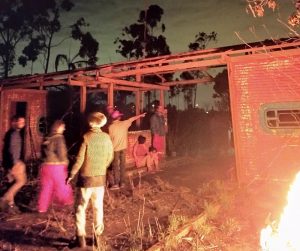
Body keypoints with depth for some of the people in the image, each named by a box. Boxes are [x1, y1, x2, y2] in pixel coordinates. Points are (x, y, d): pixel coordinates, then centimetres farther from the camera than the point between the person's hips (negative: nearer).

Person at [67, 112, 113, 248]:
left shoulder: (86, 137, -13)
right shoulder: (106, 137, -2)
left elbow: (79, 159, -14)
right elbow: (110, 157, 6)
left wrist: (71, 175, -2)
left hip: (86, 177, -3)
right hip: (101, 177, 4)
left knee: (81, 207, 10)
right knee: (98, 207, 15)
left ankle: (81, 237, 11)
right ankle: (98, 235, 22)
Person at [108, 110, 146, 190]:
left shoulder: (111, 127, -10)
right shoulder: (124, 123, -2)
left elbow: (110, 138, -7)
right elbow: (132, 119, 14)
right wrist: (141, 115, 29)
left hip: (115, 148, -3)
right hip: (123, 147, 3)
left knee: (115, 166, 2)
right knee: (122, 165, 11)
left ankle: (116, 184, 1)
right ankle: (122, 182, 16)